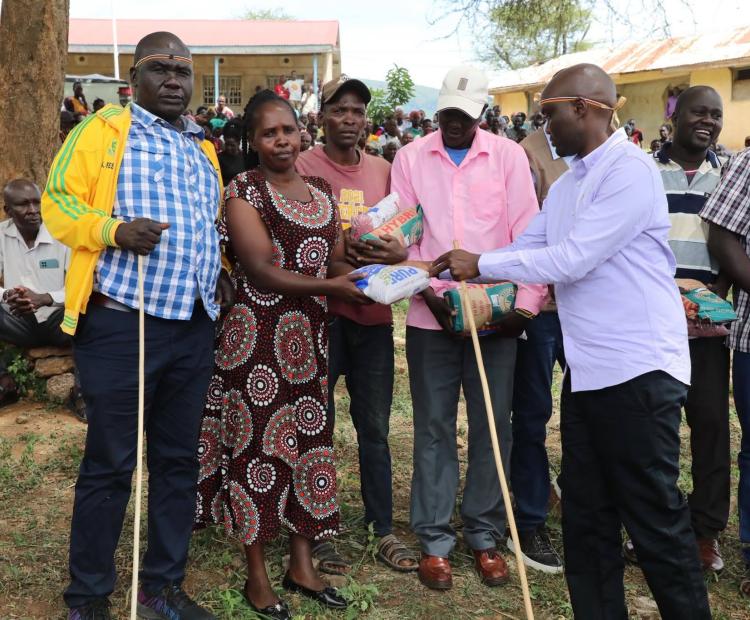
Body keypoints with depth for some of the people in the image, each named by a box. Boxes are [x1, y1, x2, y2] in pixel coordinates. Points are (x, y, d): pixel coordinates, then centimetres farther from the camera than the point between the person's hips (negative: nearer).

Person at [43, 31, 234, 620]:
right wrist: (114, 230, -22)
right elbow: (59, 204, -5)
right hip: (121, 323, -6)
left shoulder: (204, 148, 19)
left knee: (179, 459, 11)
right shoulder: (103, 129, 0)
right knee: (110, 463, 0)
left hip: (194, 327, 6)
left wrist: (220, 269, 10)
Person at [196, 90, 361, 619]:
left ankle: (302, 565, 22)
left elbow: (336, 261, 12)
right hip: (257, 337, -6)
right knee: (258, 444, 0)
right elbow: (261, 271, -16)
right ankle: (257, 575, 14)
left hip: (309, 337, 6)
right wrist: (330, 287, -22)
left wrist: (359, 278, -10)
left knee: (309, 441, 9)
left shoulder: (321, 192, 12)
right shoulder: (244, 191, -7)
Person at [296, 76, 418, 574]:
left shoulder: (384, 170, 12)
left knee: (375, 426, 10)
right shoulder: (303, 167, -2)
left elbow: (404, 234, 12)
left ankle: (384, 530, 21)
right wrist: (341, 247, -23)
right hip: (319, 309, -4)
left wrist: (398, 252, -12)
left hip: (373, 311, 4)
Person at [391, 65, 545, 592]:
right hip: (431, 314, 0)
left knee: (492, 426, 6)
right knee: (434, 427, 6)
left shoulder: (508, 156, 3)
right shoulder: (411, 158, 5)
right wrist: (428, 293, -10)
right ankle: (434, 539, 16)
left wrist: (527, 302, -10)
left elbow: (527, 232, -1)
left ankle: (485, 535, 21)